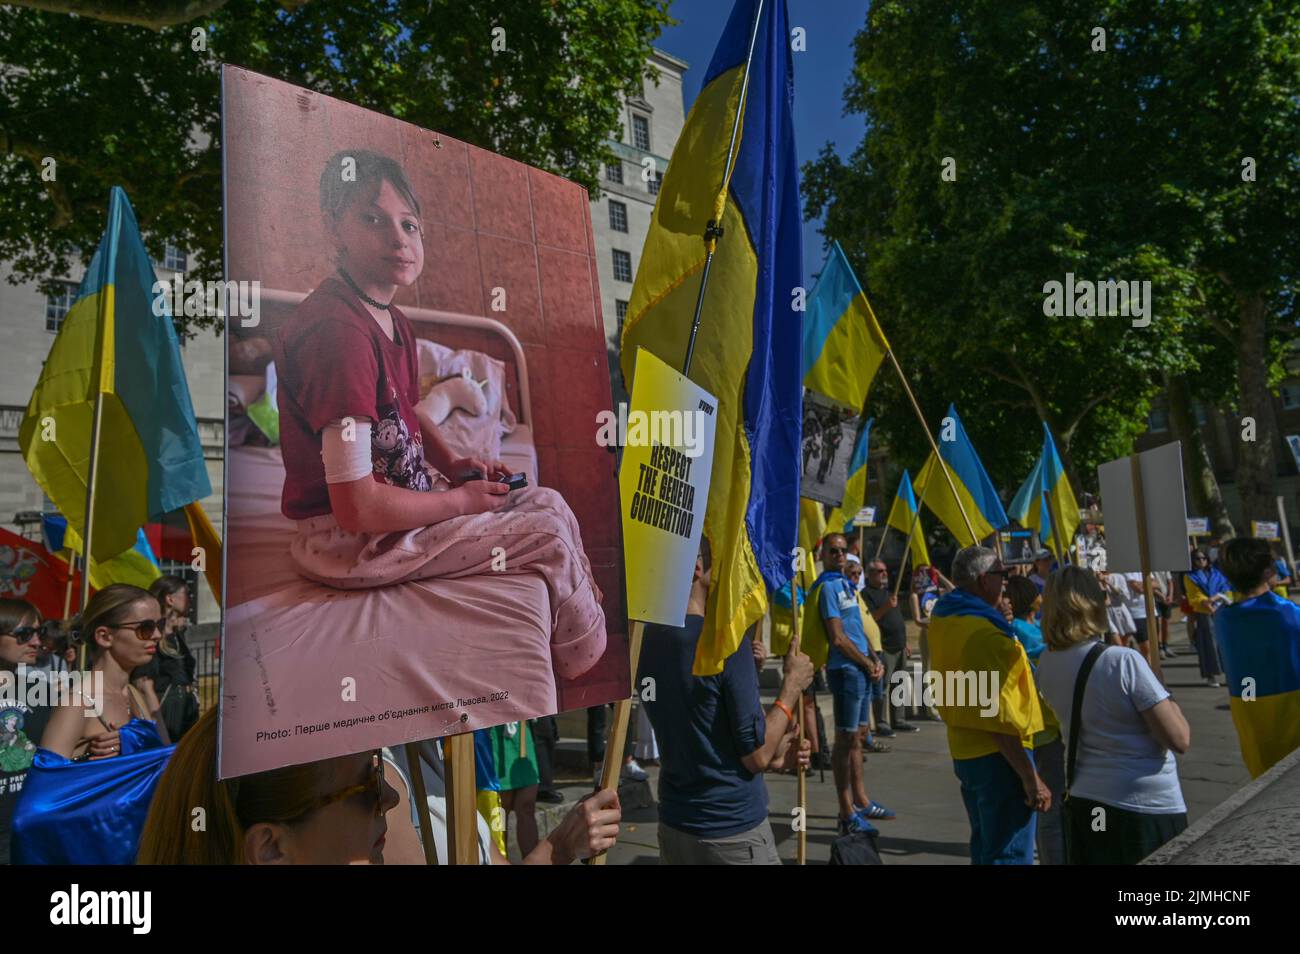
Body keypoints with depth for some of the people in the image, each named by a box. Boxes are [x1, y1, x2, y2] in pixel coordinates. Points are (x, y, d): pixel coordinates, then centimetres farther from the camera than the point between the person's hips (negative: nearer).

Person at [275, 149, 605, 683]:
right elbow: (358, 507, -29)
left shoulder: (392, 320, 5)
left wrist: (453, 466, 7)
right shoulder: (338, 330, -28)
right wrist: (459, 501, -15)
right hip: (350, 541, -10)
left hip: (405, 497, 10)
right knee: (550, 538, -6)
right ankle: (590, 670, 19)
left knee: (549, 503, 12)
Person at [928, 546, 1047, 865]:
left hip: (962, 751, 9)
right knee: (1010, 854, -1)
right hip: (997, 756, -9)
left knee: (984, 846, 22)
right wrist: (1031, 778, -20)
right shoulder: (985, 633, -21)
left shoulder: (942, 620, 6)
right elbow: (999, 717, -24)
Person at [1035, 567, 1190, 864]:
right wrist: (1168, 701, 0)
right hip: (1148, 809, -5)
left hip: (1083, 805, 5)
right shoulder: (1124, 661, -21)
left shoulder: (1046, 664, -2)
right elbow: (1180, 740, -18)